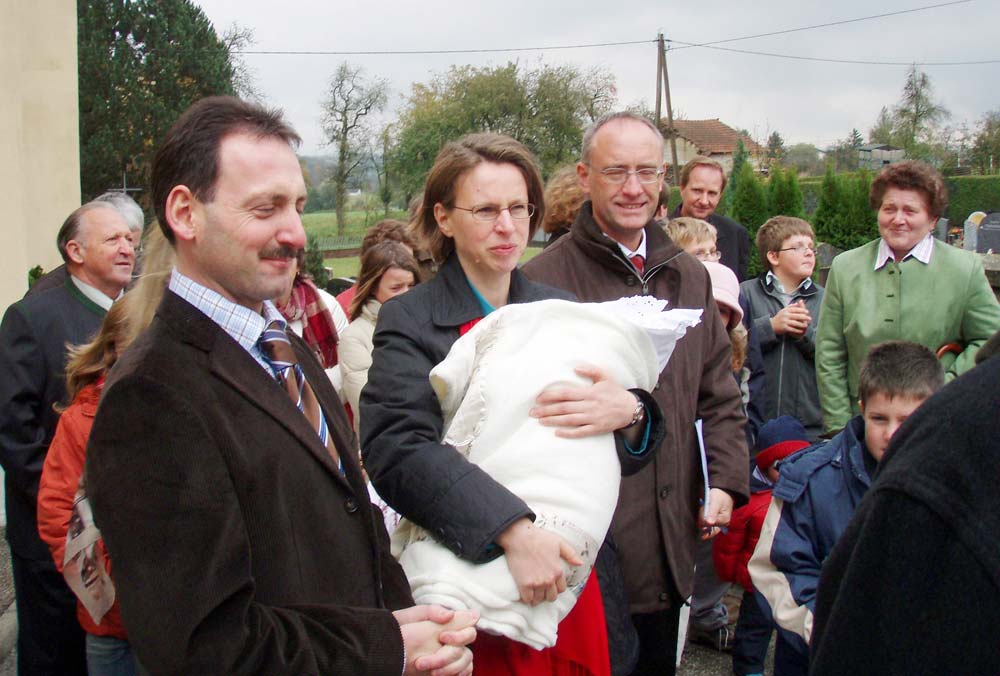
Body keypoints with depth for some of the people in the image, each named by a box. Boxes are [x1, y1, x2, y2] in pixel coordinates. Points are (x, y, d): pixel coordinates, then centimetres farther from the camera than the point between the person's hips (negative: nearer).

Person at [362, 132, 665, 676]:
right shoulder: (409, 322, -6)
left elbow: (629, 457, 5)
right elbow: (397, 448, -22)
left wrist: (628, 414, -19)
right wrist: (513, 530, -33)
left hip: (565, 580, 4)